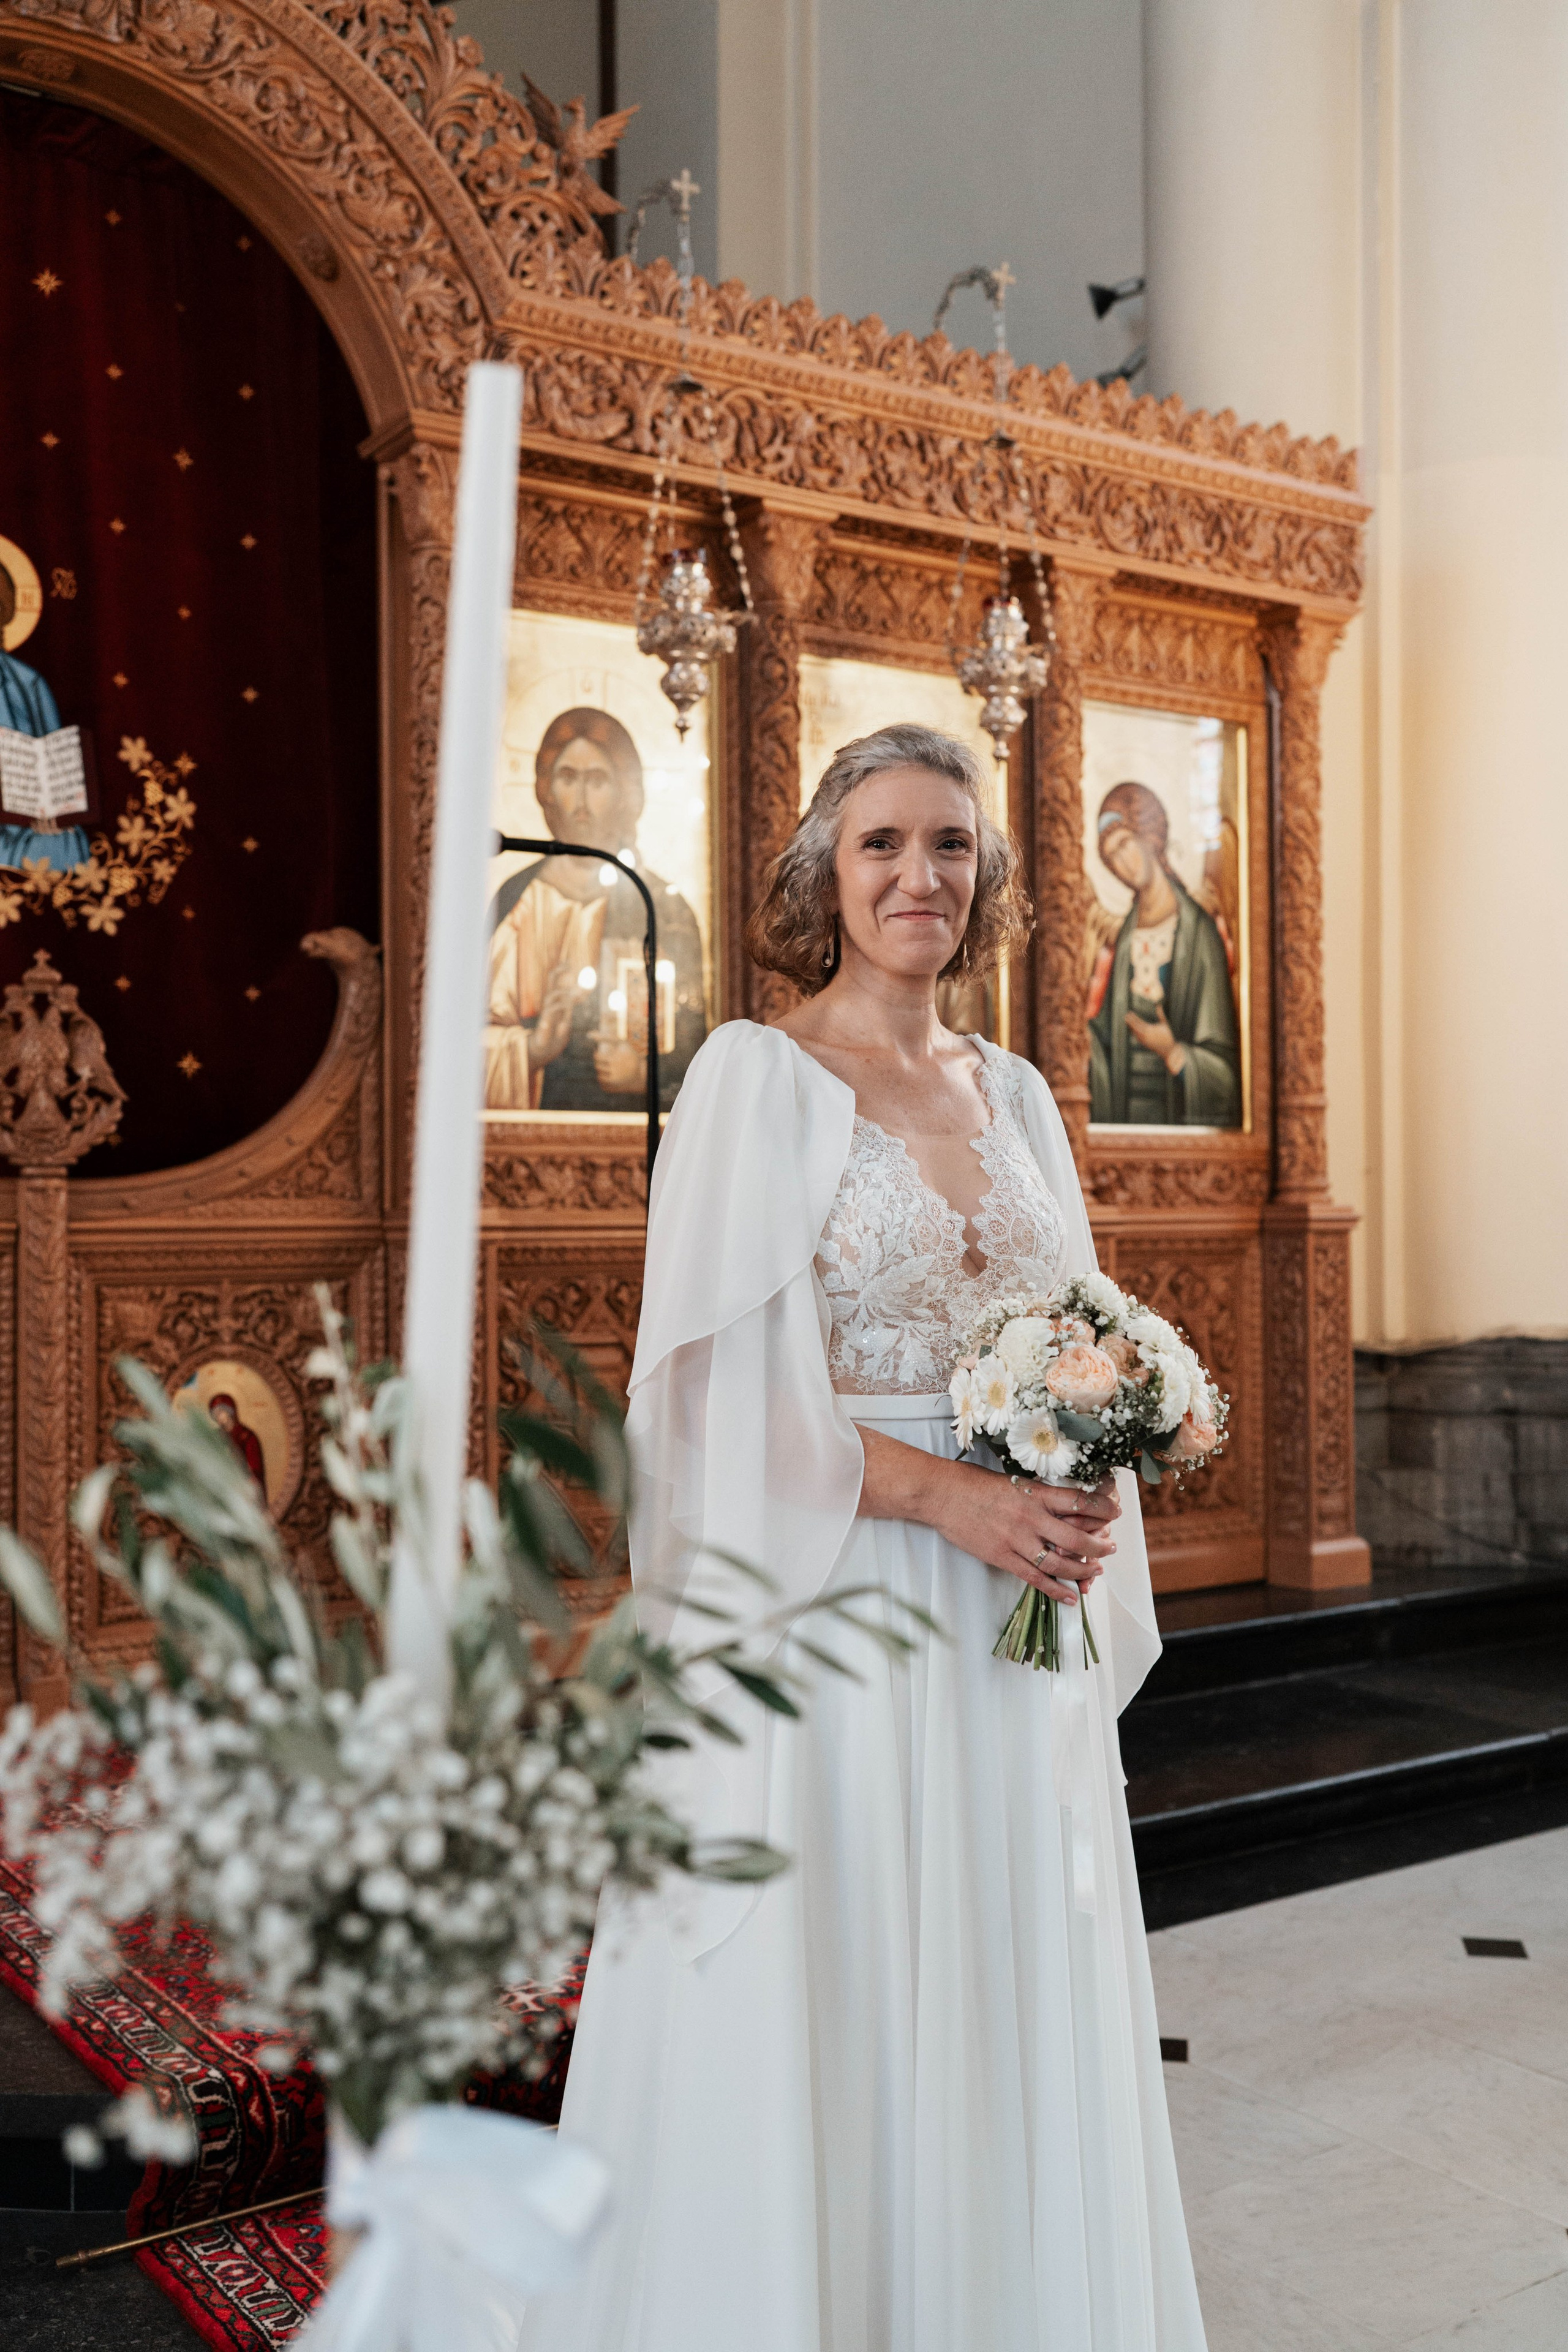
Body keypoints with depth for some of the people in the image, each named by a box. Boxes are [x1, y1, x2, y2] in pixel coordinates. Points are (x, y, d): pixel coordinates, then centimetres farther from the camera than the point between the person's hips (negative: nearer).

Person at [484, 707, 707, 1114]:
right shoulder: (517, 898, 9)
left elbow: (692, 1044, 6)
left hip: (632, 1124, 0)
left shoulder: (665, 908, 6)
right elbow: (484, 1032, 7)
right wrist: (532, 1048, -10)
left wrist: (644, 1074, -11)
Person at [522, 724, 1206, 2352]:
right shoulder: (756, 1075, -5)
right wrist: (947, 1495, -17)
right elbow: (728, 1376, -12)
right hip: (825, 1607, -5)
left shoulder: (1012, 1092, 12)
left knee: (1006, 2003, 13)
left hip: (1013, 1613, 6)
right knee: (821, 2009, 3)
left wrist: (1082, 1491, -4)